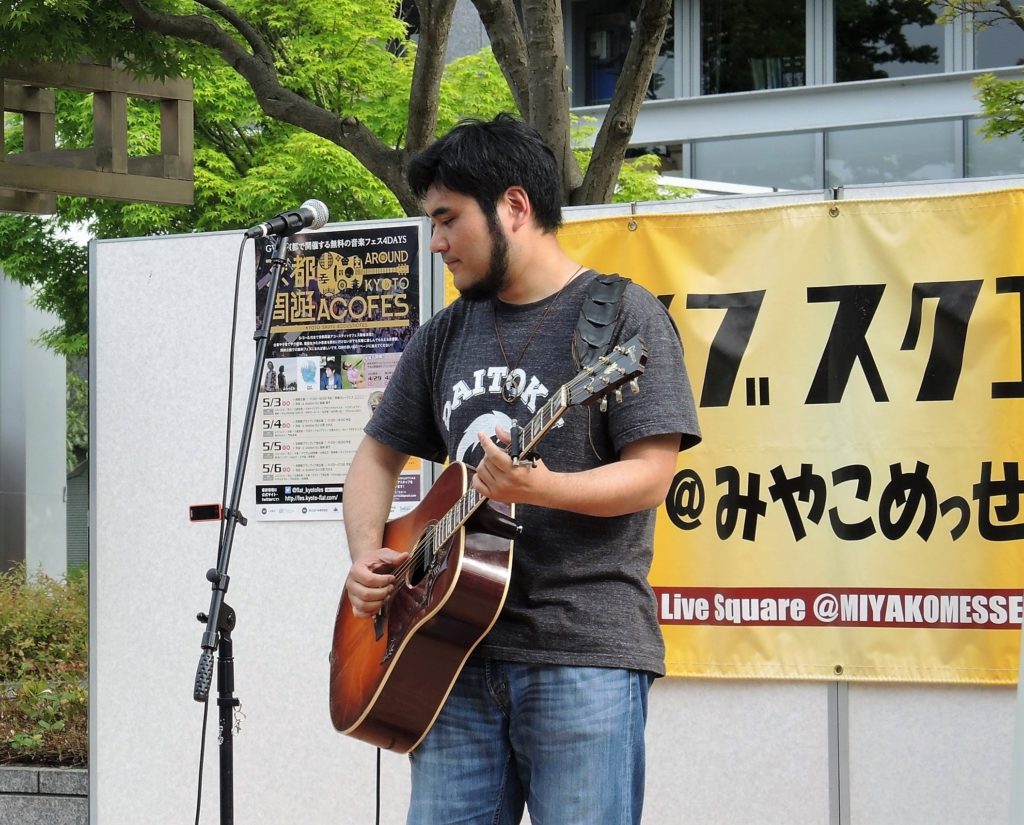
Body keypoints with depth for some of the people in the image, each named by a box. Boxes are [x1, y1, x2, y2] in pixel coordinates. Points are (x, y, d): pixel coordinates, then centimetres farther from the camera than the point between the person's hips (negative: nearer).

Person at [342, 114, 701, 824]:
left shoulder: (621, 315, -3)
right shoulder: (445, 337, 16)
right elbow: (380, 455, 24)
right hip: (459, 648, 6)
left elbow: (651, 473, -11)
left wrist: (538, 488, -26)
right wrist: (367, 555, 5)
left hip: (584, 653, -6)